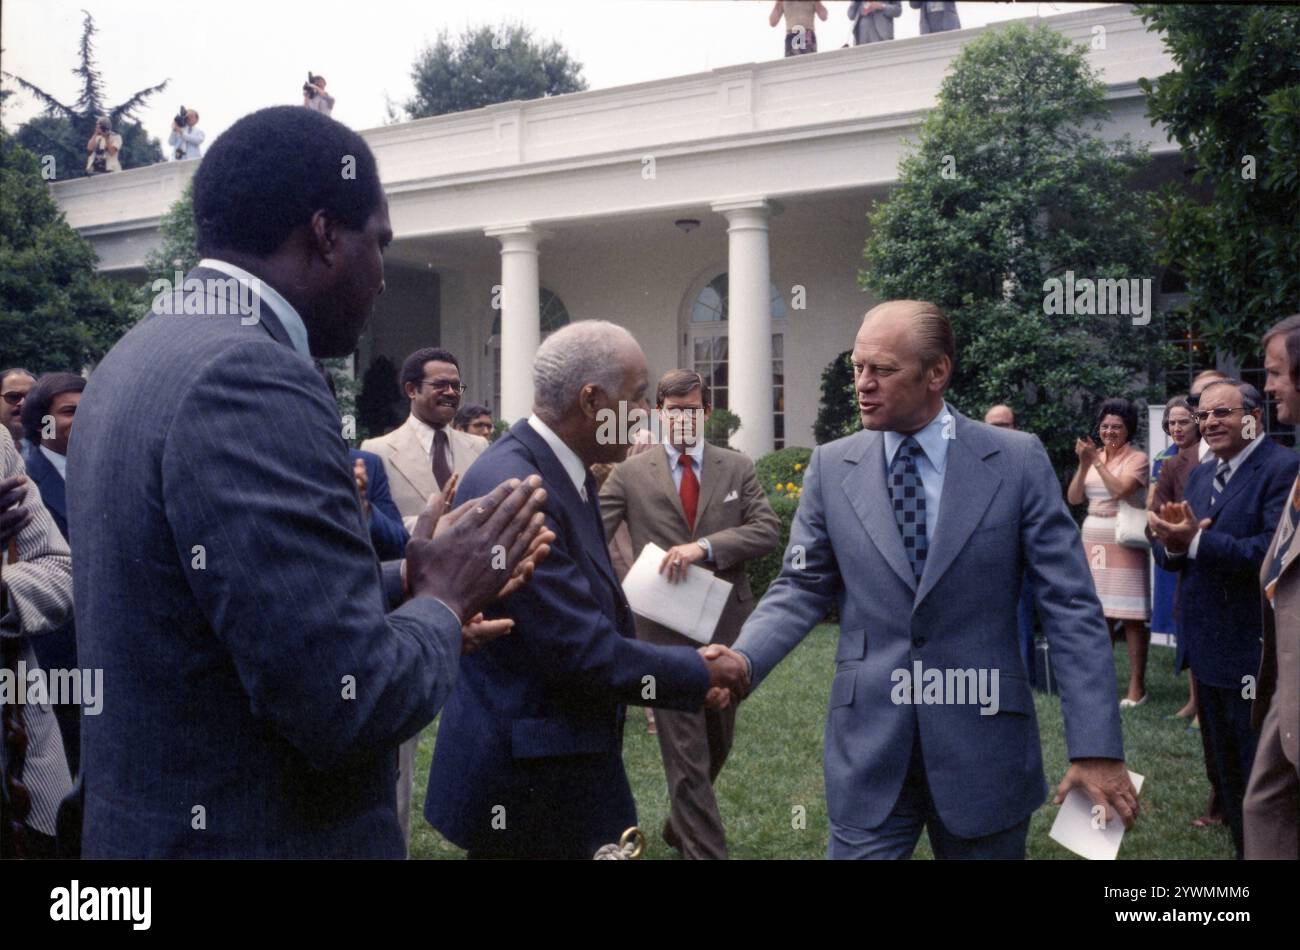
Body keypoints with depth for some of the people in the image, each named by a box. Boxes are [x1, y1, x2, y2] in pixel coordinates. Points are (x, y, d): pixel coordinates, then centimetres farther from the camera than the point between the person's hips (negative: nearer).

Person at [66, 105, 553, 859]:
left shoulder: (147, 354, 7)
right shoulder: (247, 378, -24)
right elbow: (351, 706, -28)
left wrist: (403, 584, 8)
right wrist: (444, 600, -11)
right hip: (254, 835, -9)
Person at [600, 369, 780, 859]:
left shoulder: (738, 468, 5)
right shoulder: (631, 474, 0)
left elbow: (768, 529, -6)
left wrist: (704, 547, -20)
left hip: (726, 627, 4)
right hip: (666, 631, -3)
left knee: (717, 742, 19)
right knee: (686, 754, -2)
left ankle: (680, 826, 43)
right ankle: (704, 848, 7)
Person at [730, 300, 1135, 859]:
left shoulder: (1018, 462, -4)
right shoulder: (831, 467, 2)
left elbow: (1070, 607, -5)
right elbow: (801, 588, 5)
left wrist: (1096, 748, -10)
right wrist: (741, 661, -14)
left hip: (984, 743, -1)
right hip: (869, 746, 1)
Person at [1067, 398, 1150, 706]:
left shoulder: (1137, 458, -3)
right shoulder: (1093, 456, 11)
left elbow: (1121, 490, -19)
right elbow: (1073, 498, 4)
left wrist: (1097, 461, -13)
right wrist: (1084, 464, -8)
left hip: (1124, 543, -5)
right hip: (1093, 542, 5)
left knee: (1131, 616, -3)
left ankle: (1137, 686, 2)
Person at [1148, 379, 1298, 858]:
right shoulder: (1201, 475, 11)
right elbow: (1170, 556, 7)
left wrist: (1196, 541, -27)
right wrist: (1172, 543, -15)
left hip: (1254, 653, -8)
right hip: (1208, 649, 8)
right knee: (1227, 769, 21)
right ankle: (1242, 845, 37)